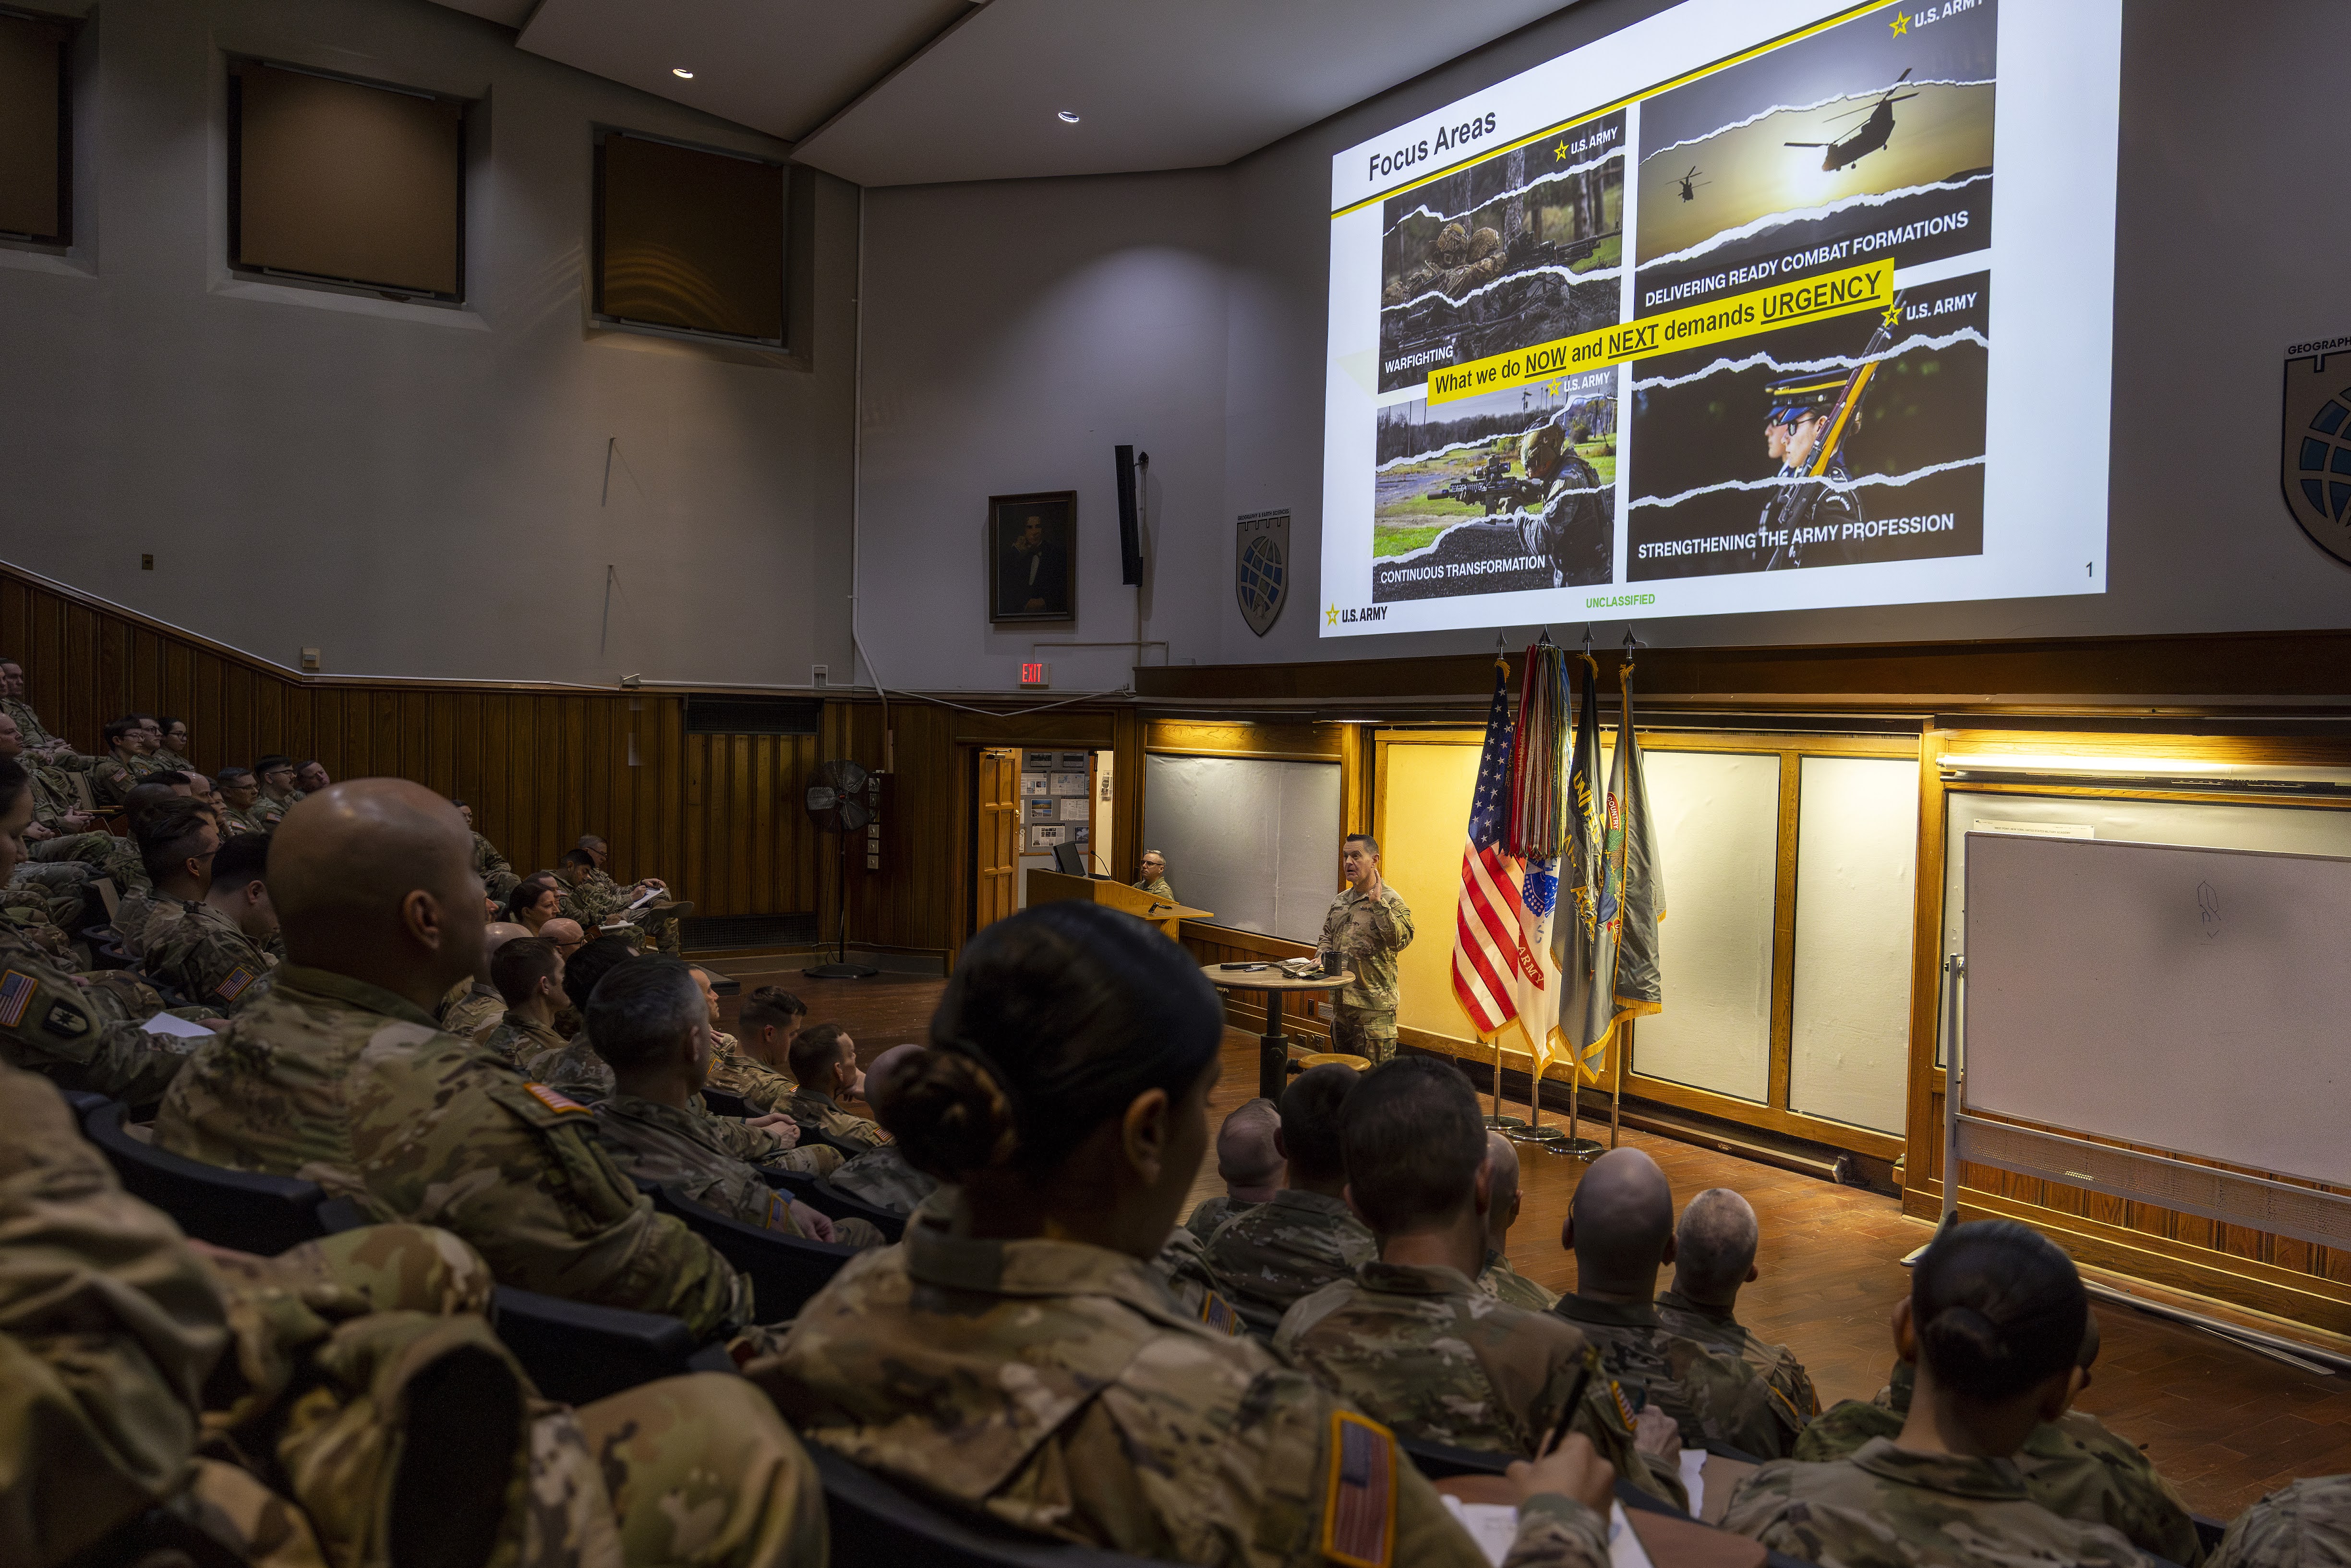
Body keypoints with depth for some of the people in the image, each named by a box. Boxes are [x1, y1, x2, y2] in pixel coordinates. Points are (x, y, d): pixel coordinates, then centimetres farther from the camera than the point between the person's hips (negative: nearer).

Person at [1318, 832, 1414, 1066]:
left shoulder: (1390, 900, -7)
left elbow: (1401, 940, -23)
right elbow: (1327, 937, 26)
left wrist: (1378, 904, -23)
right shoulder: (1340, 901, 14)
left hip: (1374, 1005, -7)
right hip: (1340, 1001, 7)